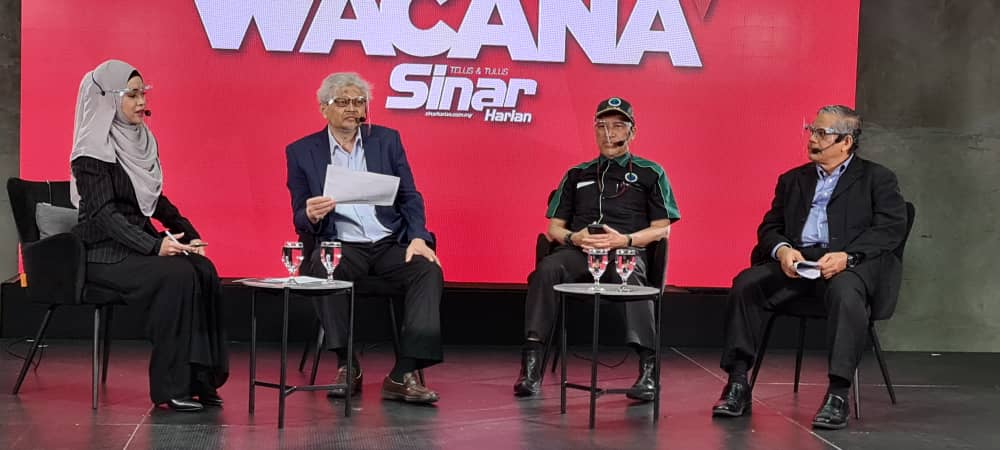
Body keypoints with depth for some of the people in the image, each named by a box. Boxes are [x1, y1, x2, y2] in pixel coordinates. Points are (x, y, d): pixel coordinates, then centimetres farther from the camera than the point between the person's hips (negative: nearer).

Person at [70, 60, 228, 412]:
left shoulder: (141, 140, 13)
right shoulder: (93, 152, -10)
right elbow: (104, 214, -19)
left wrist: (189, 235, 3)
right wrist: (155, 246, -28)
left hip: (141, 244, 7)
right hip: (104, 254, -7)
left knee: (204, 271, -19)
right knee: (178, 274, -29)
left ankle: (199, 377, -16)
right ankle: (170, 388, -22)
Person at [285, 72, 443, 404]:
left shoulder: (387, 140, 12)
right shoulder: (301, 152, 7)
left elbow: (410, 197, 8)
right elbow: (300, 220, 6)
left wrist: (418, 237, -11)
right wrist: (311, 215, -20)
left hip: (390, 243, 2)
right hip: (341, 247, -1)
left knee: (429, 269, -27)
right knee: (321, 269, -34)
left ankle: (404, 375, -29)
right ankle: (347, 366, -20)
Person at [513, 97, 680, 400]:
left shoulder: (650, 173, 17)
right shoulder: (577, 175, 25)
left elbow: (661, 229, 9)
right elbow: (554, 226, 22)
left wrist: (625, 240, -9)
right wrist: (572, 237, -2)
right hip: (579, 251, 2)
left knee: (629, 276, -40)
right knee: (547, 269, -32)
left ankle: (648, 366, -42)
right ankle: (531, 362, -35)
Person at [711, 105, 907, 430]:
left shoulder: (877, 178, 11)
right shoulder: (792, 180, 24)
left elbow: (891, 228, -3)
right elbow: (770, 227, 16)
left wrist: (847, 255, -20)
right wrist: (782, 249, -10)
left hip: (852, 263, -4)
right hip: (796, 260, 4)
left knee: (845, 291, -38)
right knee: (745, 283, -22)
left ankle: (838, 394, -37)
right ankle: (738, 384, -20)